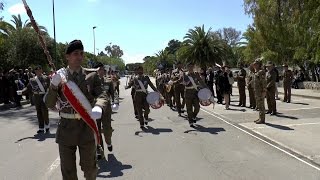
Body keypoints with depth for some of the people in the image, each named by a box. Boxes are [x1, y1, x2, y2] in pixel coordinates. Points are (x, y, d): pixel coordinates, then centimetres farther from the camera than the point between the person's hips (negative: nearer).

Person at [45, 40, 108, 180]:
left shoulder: (91, 75, -1)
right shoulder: (59, 76, 1)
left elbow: (102, 95, -12)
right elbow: (49, 104, -2)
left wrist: (98, 108, -35)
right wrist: (53, 85, -20)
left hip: (87, 127, 0)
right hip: (66, 128, 1)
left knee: (90, 168, 16)